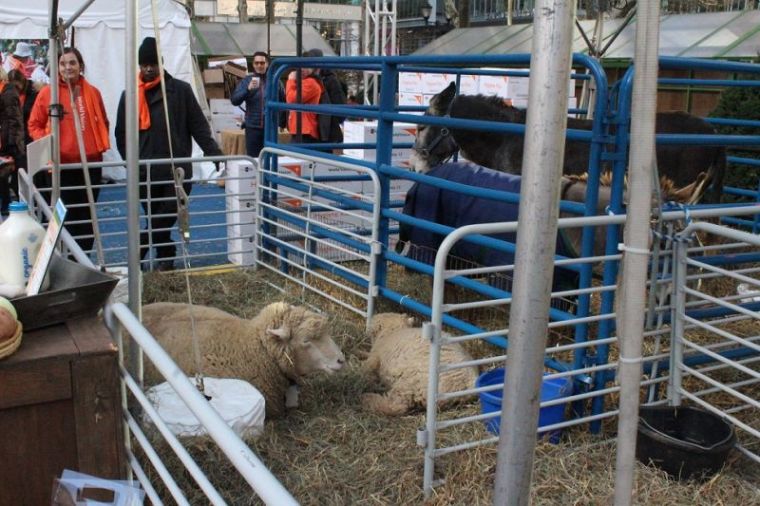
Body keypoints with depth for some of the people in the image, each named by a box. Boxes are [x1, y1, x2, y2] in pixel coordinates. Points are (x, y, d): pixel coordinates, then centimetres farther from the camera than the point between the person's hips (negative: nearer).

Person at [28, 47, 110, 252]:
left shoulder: (92, 92, 6)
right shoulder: (47, 92, -2)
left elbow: (103, 121, 18)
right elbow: (34, 125, 3)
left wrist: (102, 143, 5)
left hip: (91, 161, 3)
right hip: (62, 163, -3)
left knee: (87, 214, 9)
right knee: (68, 214, 3)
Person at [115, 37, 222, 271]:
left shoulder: (180, 90, 2)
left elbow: (199, 127, 1)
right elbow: (121, 133, 14)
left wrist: (216, 155, -6)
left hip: (178, 171, -2)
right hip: (145, 173, 2)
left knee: (165, 217, -7)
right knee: (157, 219, 6)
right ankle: (166, 257, 20)